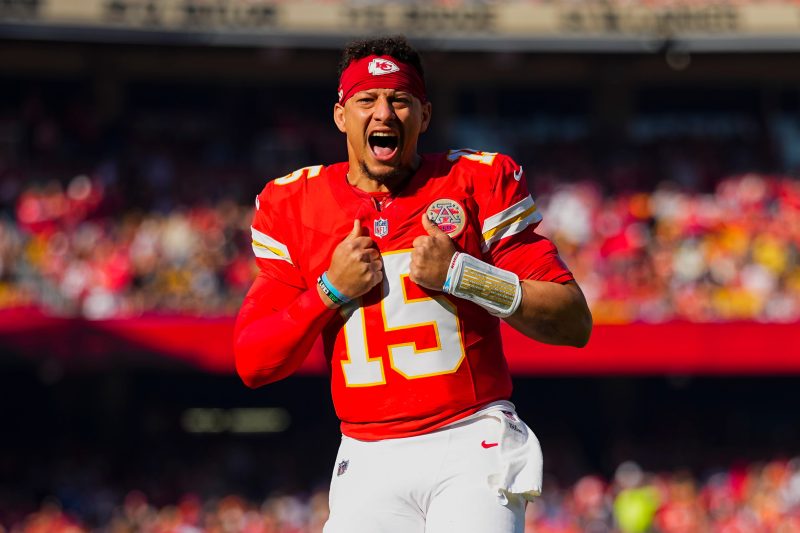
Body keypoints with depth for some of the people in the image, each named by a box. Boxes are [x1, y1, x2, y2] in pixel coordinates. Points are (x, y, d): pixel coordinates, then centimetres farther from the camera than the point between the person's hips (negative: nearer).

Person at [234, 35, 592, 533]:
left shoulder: (480, 182, 4)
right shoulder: (294, 207, 10)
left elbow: (575, 323, -2)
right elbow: (253, 364, 8)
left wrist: (458, 274, -11)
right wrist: (332, 290, -5)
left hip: (473, 450, -2)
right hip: (369, 465, 3)